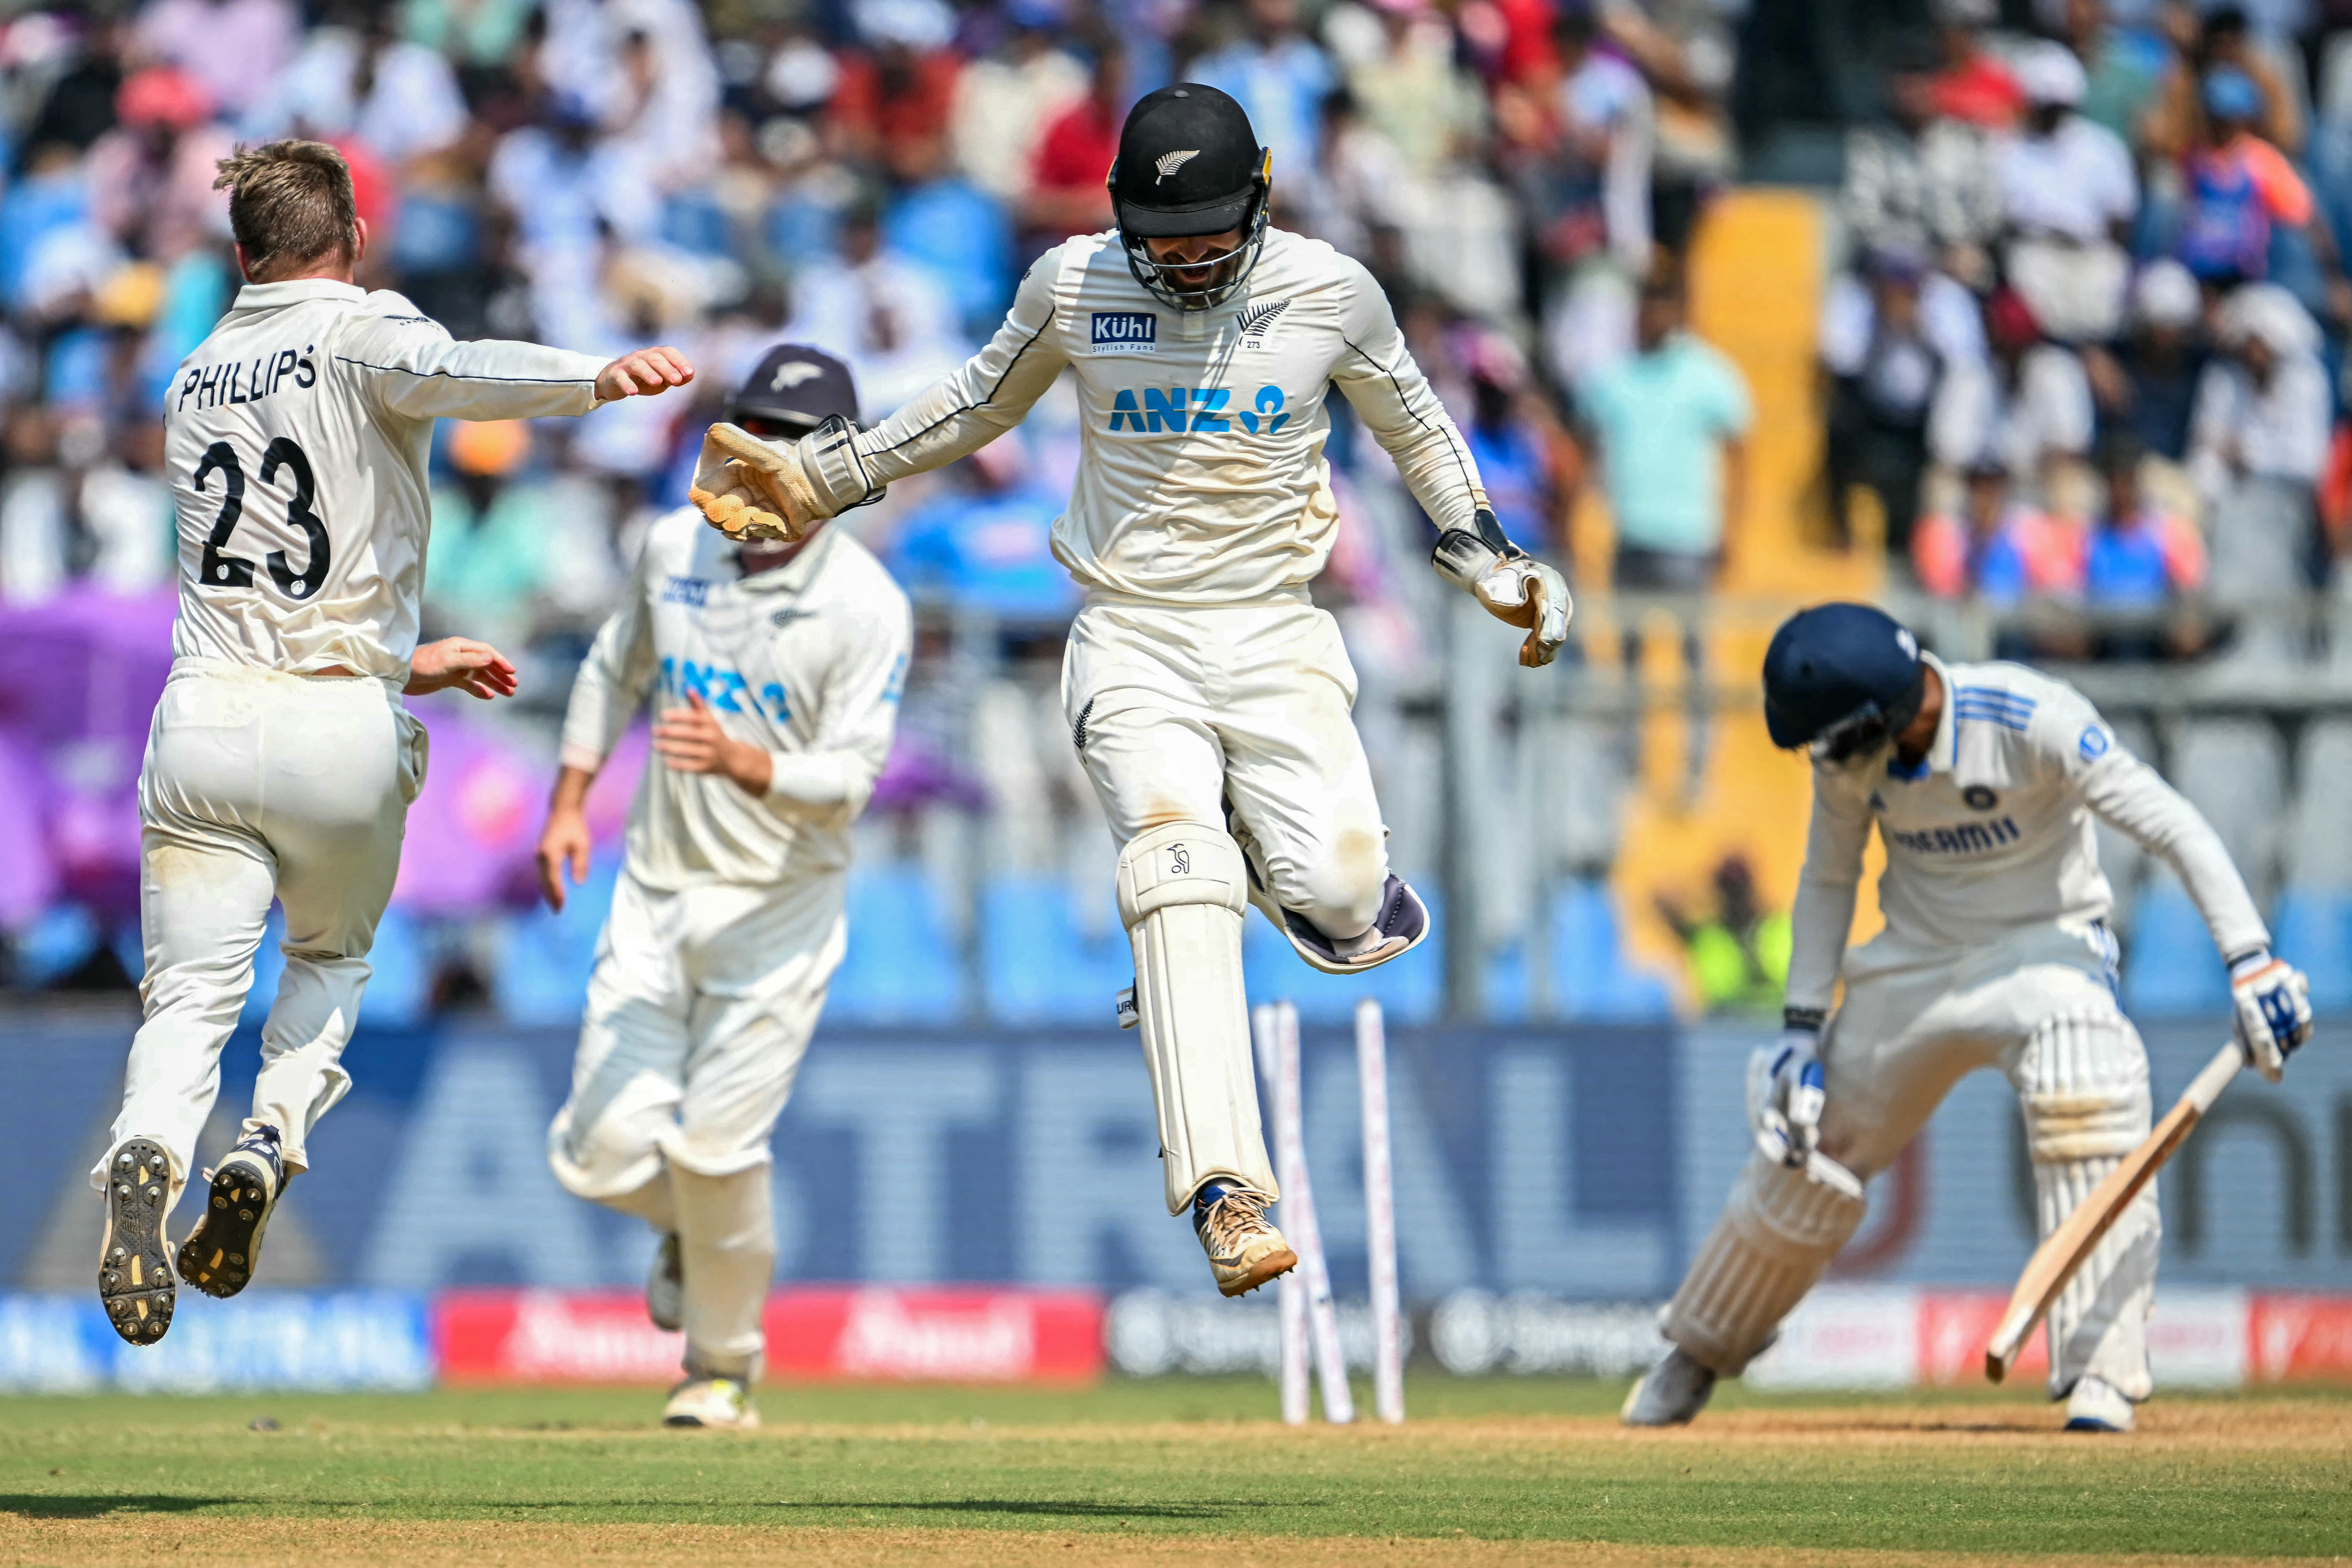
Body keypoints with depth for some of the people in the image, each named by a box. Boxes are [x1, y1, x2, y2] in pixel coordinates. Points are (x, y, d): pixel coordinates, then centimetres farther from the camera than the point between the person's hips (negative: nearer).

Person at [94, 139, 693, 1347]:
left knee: (193, 995, -3)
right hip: (341, 728, -3)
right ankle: (268, 1148, -3)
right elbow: (448, 374, -26)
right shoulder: (358, 332, 0)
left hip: (204, 715, 3)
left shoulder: (195, 380, 19)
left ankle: (148, 1156, -33)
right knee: (330, 957, 21)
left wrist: (402, 662, 31)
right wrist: (598, 378, -42)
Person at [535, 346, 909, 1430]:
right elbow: (616, 670, 20)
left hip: (779, 906, -4)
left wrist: (740, 761, -36)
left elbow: (849, 779, -19)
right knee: (606, 1147, -6)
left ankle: (725, 1364, 16)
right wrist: (570, 801, 12)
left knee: (716, 1148, -9)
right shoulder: (676, 547, 3)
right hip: (656, 892, 4)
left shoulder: (868, 608, -12)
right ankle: (696, 1229, 31)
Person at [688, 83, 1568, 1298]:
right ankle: (1224, 1197, -31)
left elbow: (1412, 427, 14)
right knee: (1182, 890, -24)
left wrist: (1491, 564, 7)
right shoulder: (1073, 287, -2)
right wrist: (821, 478, 13)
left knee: (1338, 904, -19)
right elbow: (981, 405, 15)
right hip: (1132, 644, -1)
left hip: (1274, 639, 1)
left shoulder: (1328, 293, -3)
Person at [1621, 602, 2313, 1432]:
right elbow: (1827, 882, 5)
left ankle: (2103, 1372, -30)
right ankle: (1701, 1351, 35)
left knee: (2088, 1108, -33)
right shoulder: (1849, 755, -12)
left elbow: (2174, 826, -29)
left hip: (2045, 950, -5)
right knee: (1806, 1156, 11)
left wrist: (2250, 962, -37)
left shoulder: (2032, 720, -27)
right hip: (1915, 962, 5)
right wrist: (1803, 1026, -2)